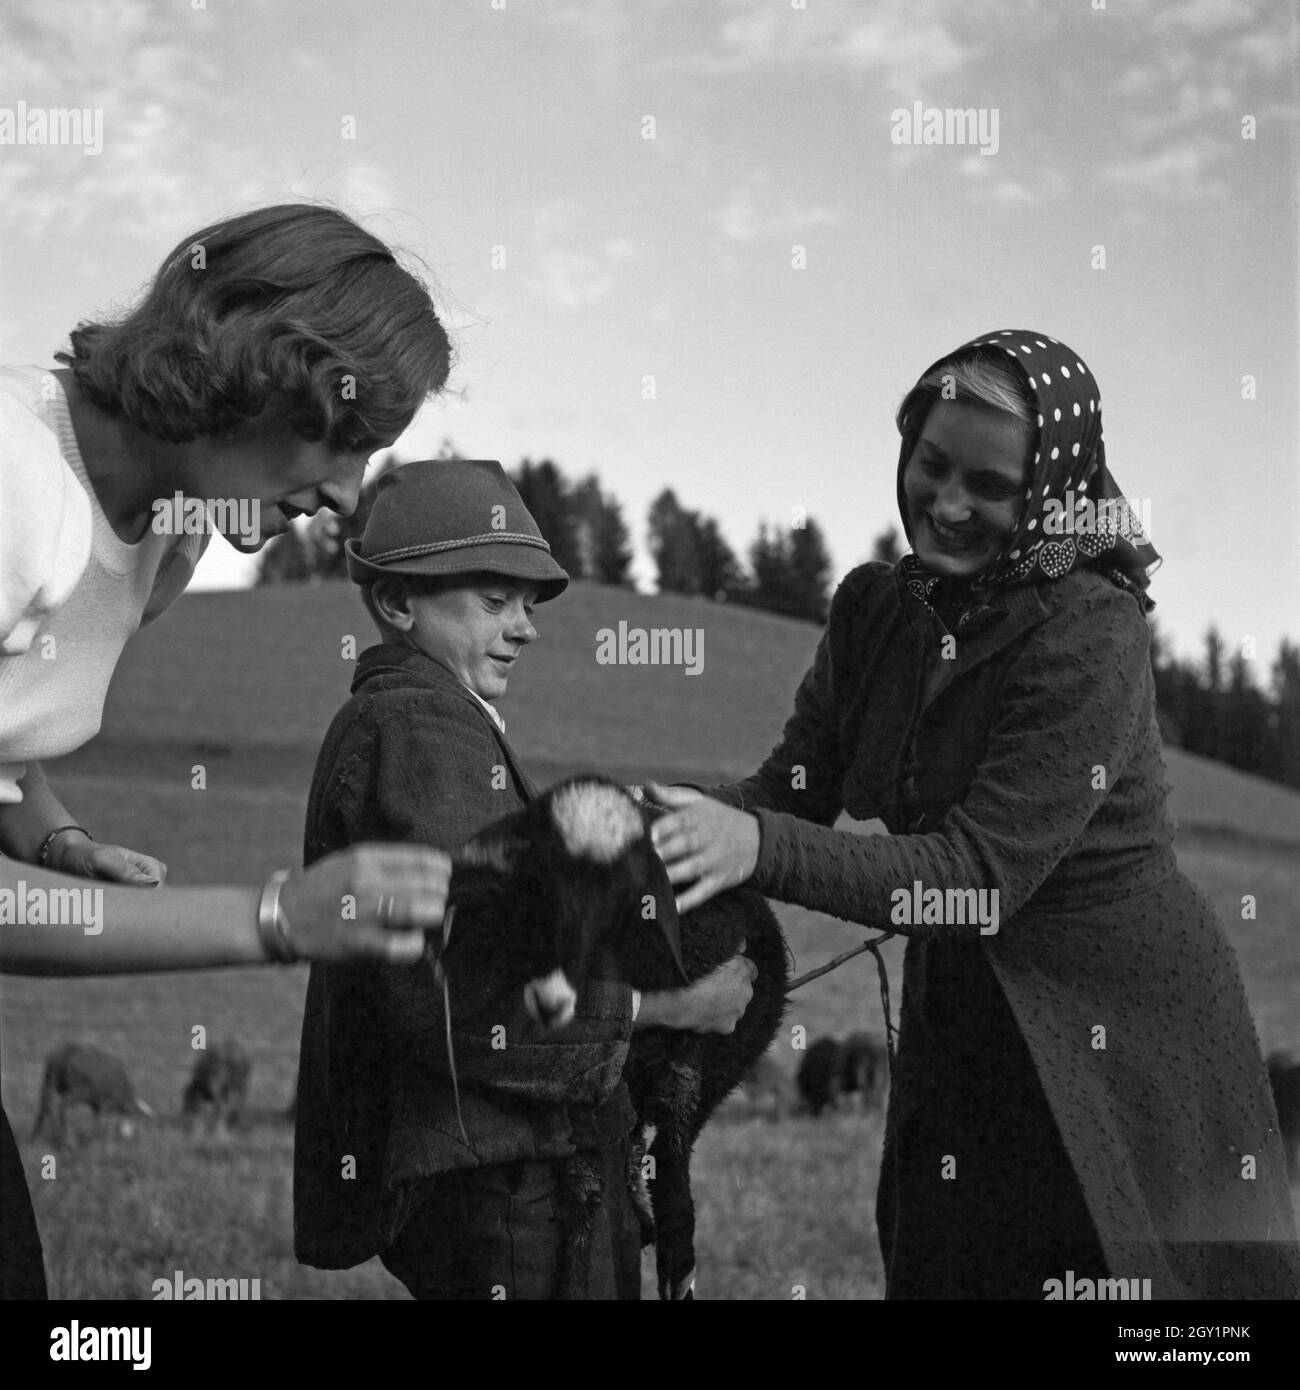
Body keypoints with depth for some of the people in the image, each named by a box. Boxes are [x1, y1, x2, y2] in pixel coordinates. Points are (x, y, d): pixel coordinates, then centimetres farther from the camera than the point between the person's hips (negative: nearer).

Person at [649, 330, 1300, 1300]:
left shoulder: (1090, 634, -20)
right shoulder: (875, 609, 1)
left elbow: (980, 873, -26)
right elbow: (791, 788, 1)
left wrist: (758, 846, -37)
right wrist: (685, 819, -21)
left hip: (1126, 1033, -6)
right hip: (957, 1026, 6)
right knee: (933, 1268, 13)